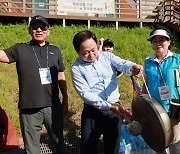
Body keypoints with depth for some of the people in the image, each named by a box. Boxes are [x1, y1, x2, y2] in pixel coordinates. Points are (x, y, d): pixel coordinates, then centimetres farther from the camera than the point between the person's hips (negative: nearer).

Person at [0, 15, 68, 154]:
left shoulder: (55, 50, 10)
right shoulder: (20, 49, 2)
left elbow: (61, 77, 14)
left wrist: (65, 99, 14)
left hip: (53, 106, 2)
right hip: (29, 108, -2)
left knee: (58, 142, 15)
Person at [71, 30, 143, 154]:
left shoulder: (107, 56, 1)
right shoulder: (76, 68, -6)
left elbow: (122, 63, -18)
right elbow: (85, 94, -14)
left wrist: (132, 67, -43)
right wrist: (109, 106, -23)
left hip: (114, 109, 2)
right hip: (92, 112, -2)